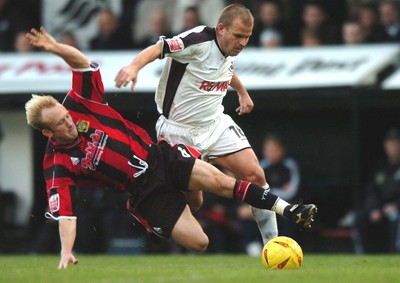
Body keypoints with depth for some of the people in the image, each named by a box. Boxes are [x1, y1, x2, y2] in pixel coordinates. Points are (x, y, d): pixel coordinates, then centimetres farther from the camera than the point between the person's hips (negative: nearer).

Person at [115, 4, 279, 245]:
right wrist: (135, 66, -54)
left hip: (215, 124, 7)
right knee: (192, 201, -5)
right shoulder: (198, 40, -22)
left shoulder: (230, 52, 3)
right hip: (179, 131, -7)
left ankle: (273, 242, 2)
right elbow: (158, 49, -34)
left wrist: (243, 92, 46)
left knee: (255, 176, -8)